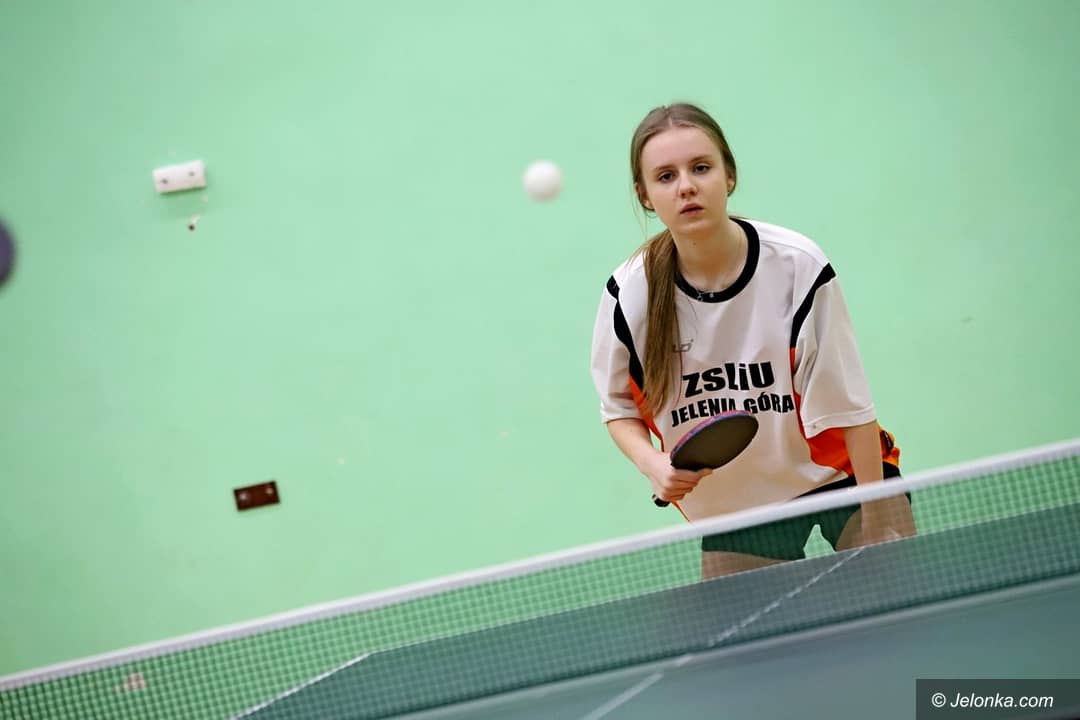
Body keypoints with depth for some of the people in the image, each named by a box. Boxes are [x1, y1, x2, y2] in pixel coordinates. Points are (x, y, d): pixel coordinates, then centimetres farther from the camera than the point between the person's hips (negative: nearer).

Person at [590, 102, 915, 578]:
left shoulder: (797, 266, -19)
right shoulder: (630, 293, -14)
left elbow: (848, 405, -15)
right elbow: (619, 407, 3)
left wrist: (877, 528, -15)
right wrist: (653, 465, -17)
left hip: (840, 473, -1)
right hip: (730, 508, 2)